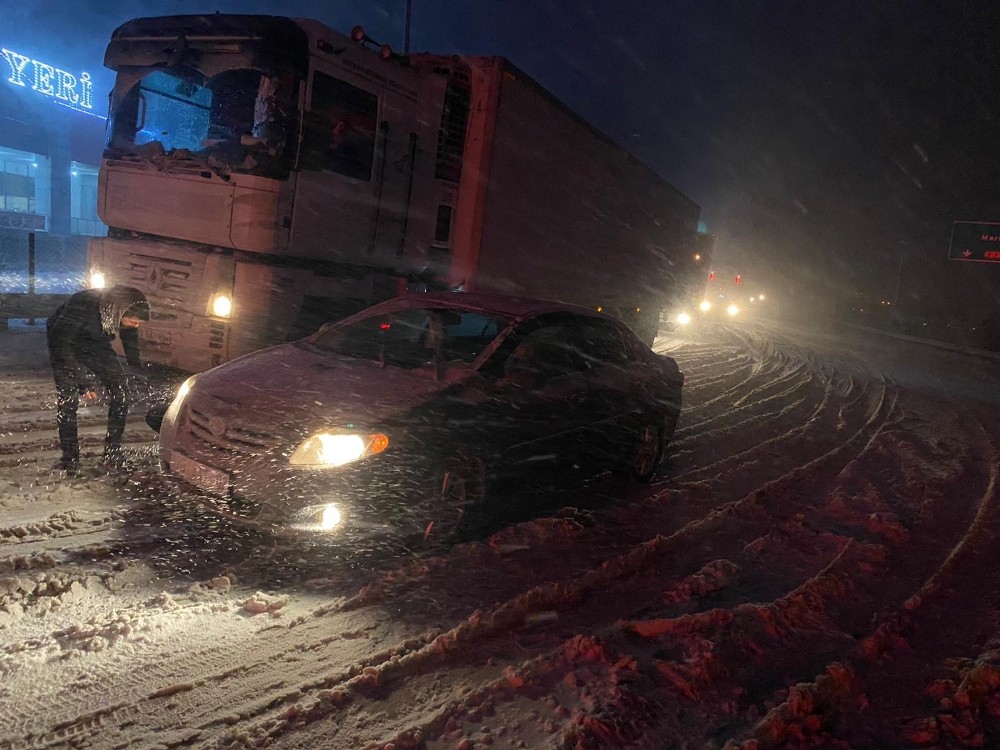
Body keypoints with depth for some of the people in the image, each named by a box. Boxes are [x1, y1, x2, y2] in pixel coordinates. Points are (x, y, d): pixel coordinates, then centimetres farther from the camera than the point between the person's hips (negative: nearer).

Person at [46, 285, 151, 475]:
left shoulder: (126, 310, -23)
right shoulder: (83, 305, -39)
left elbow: (130, 339, -2)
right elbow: (59, 341, -30)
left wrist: (137, 372, 3)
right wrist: (80, 380, -31)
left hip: (96, 344, 5)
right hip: (65, 343, -4)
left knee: (121, 390, -7)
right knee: (67, 399, -15)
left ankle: (112, 453, 1)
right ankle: (69, 459, -4)